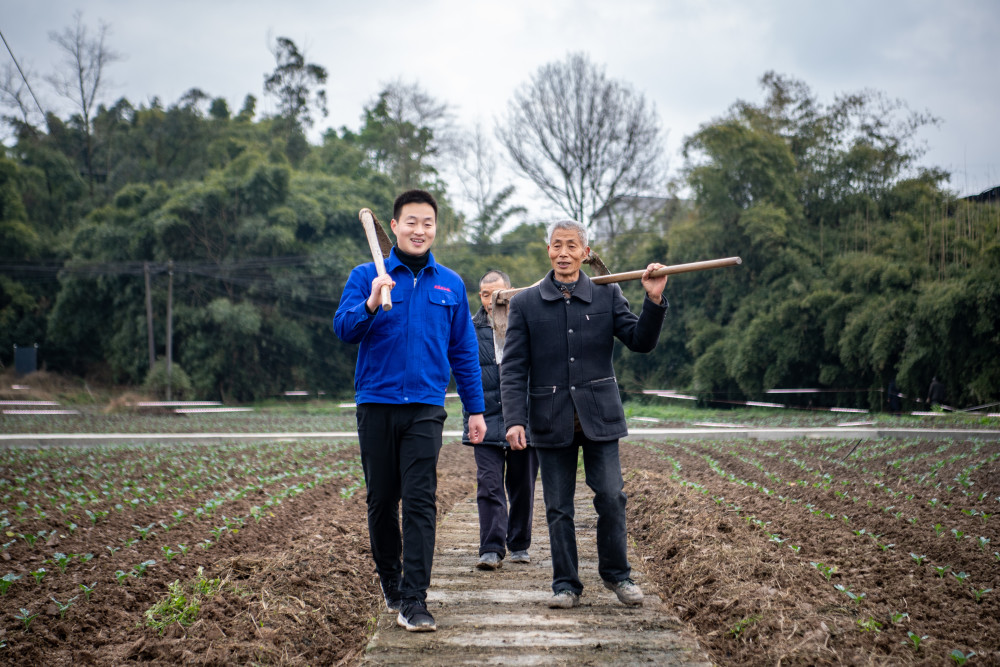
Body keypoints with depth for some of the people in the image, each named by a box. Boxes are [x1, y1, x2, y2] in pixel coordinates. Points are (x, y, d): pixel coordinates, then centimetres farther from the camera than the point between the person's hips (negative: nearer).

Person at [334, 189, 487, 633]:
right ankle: (389, 580, 30)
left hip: (425, 407, 0)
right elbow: (344, 329, -7)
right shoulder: (366, 276, 5)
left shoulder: (450, 284, 10)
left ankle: (413, 601, -9)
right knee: (381, 499, 9)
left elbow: (464, 351, 14)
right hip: (377, 403, 0)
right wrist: (371, 303, -27)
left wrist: (475, 409, 12)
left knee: (420, 501, -9)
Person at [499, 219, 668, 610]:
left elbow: (640, 342, 0)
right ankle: (566, 584, 17)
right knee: (558, 507, 5)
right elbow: (513, 368, 0)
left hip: (599, 416, 0)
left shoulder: (607, 296, 6)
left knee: (611, 497, -2)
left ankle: (616, 574, 18)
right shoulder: (525, 304, 4)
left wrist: (654, 301, -16)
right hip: (551, 422, 0)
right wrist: (514, 420, -10)